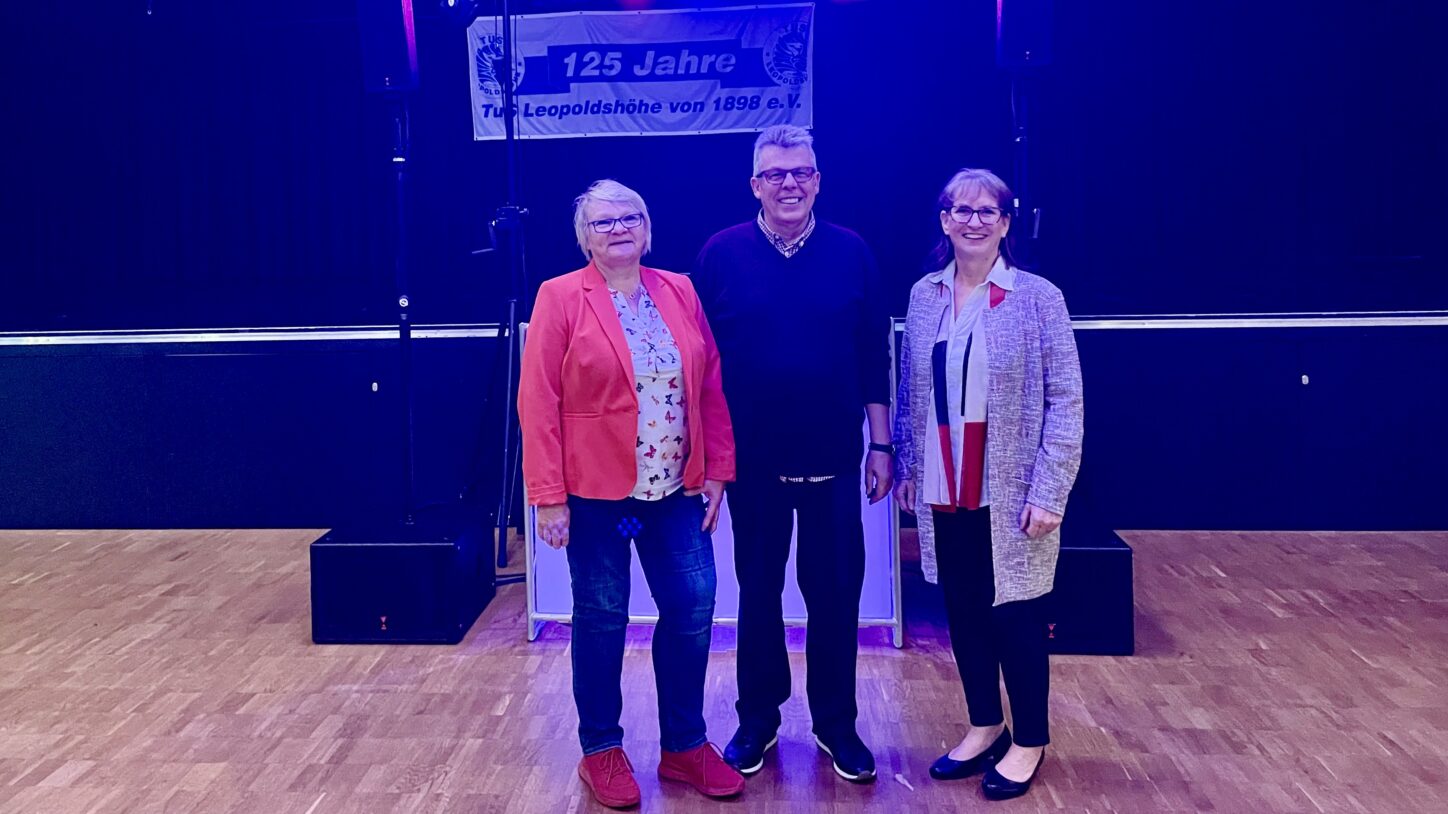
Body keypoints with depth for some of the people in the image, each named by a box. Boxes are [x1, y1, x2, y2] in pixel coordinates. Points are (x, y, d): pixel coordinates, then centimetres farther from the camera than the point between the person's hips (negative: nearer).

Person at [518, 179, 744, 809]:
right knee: (601, 618, 7)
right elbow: (537, 403, -9)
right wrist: (548, 496, -13)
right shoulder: (560, 297, -6)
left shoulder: (680, 292, 7)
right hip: (595, 490, -4)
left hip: (677, 488, 4)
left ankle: (684, 745, 25)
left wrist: (717, 469, 3)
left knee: (692, 608, 6)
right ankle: (601, 750, 25)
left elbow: (711, 387, 8)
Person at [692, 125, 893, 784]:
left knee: (835, 593, 8)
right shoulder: (722, 253, -2)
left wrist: (881, 445, 2)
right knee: (758, 590, 13)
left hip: (832, 458, 1)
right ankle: (758, 718, 29)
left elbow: (875, 358, 3)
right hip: (753, 461, 0)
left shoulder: (851, 252, 0)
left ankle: (836, 723, 26)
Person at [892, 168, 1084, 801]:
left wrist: (1049, 491, -15)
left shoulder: (1038, 297, -8)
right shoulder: (924, 296, 5)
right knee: (962, 610, 13)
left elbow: (1065, 401, -10)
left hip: (1011, 491, -4)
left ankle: (1029, 742, 26)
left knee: (1015, 614, 7)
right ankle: (985, 726, 33)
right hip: (944, 489, 4)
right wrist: (905, 466, 7)